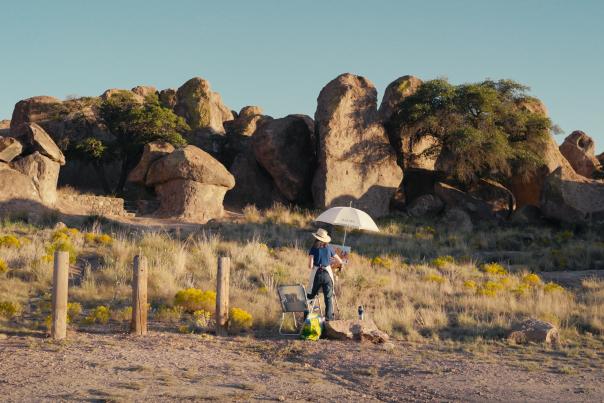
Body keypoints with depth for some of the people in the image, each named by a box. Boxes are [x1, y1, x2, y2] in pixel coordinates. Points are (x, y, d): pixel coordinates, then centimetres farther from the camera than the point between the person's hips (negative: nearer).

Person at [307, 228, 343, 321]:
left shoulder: (314, 249, -6)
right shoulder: (329, 248, 2)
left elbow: (310, 265, -14)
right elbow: (340, 261, 9)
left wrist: (312, 266, 8)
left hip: (316, 274, -1)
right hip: (327, 274, 1)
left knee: (311, 296, 15)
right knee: (329, 297, 6)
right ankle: (329, 316, 2)